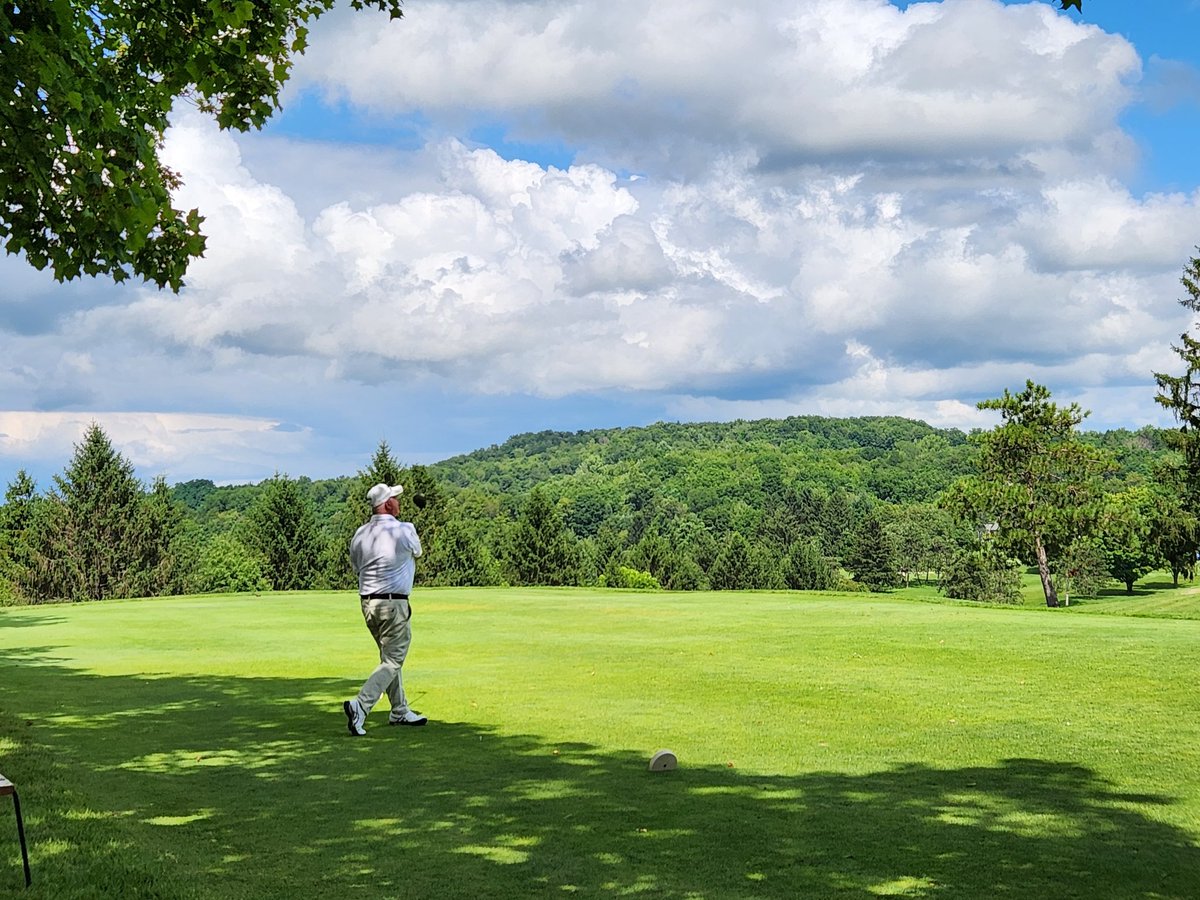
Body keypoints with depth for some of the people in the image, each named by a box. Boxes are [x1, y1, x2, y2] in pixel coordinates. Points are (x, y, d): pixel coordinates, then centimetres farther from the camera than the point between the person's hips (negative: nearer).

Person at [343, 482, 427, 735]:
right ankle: (360, 705, -20)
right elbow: (417, 552, 9)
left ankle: (400, 711, 26)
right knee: (392, 661, -3)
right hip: (393, 604, -7)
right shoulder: (404, 530, -12)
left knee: (390, 656, 20)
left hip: (367, 602, 7)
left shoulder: (360, 534, 4)